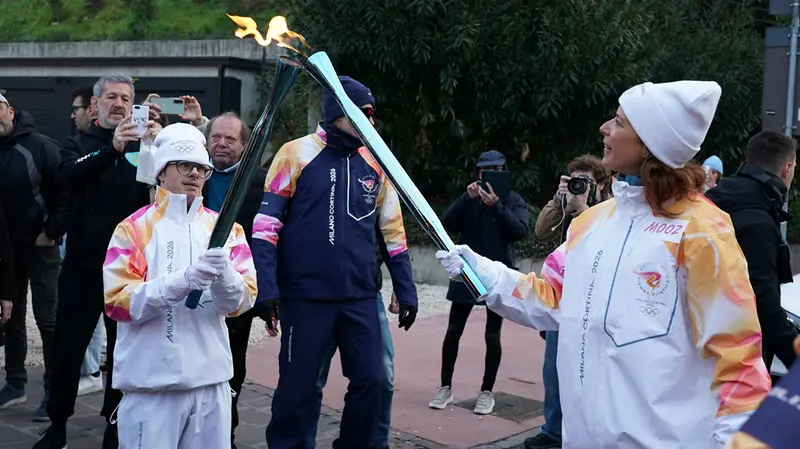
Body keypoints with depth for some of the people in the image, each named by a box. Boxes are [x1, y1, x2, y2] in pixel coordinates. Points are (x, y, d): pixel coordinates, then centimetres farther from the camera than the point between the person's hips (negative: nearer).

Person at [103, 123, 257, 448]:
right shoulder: (133, 228, -2)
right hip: (150, 384, -3)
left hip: (211, 380, 3)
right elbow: (117, 302, -11)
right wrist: (183, 281, -23)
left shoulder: (225, 227, 8)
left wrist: (224, 275, -21)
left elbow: (242, 302, 1)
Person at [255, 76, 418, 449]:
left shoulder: (375, 163, 8)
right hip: (306, 296, -4)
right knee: (298, 386, 5)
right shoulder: (296, 153, -5)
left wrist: (406, 291, 12)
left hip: (360, 297, 4)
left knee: (370, 380, 8)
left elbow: (392, 231, 15)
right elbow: (266, 223, -5)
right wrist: (266, 289, -13)